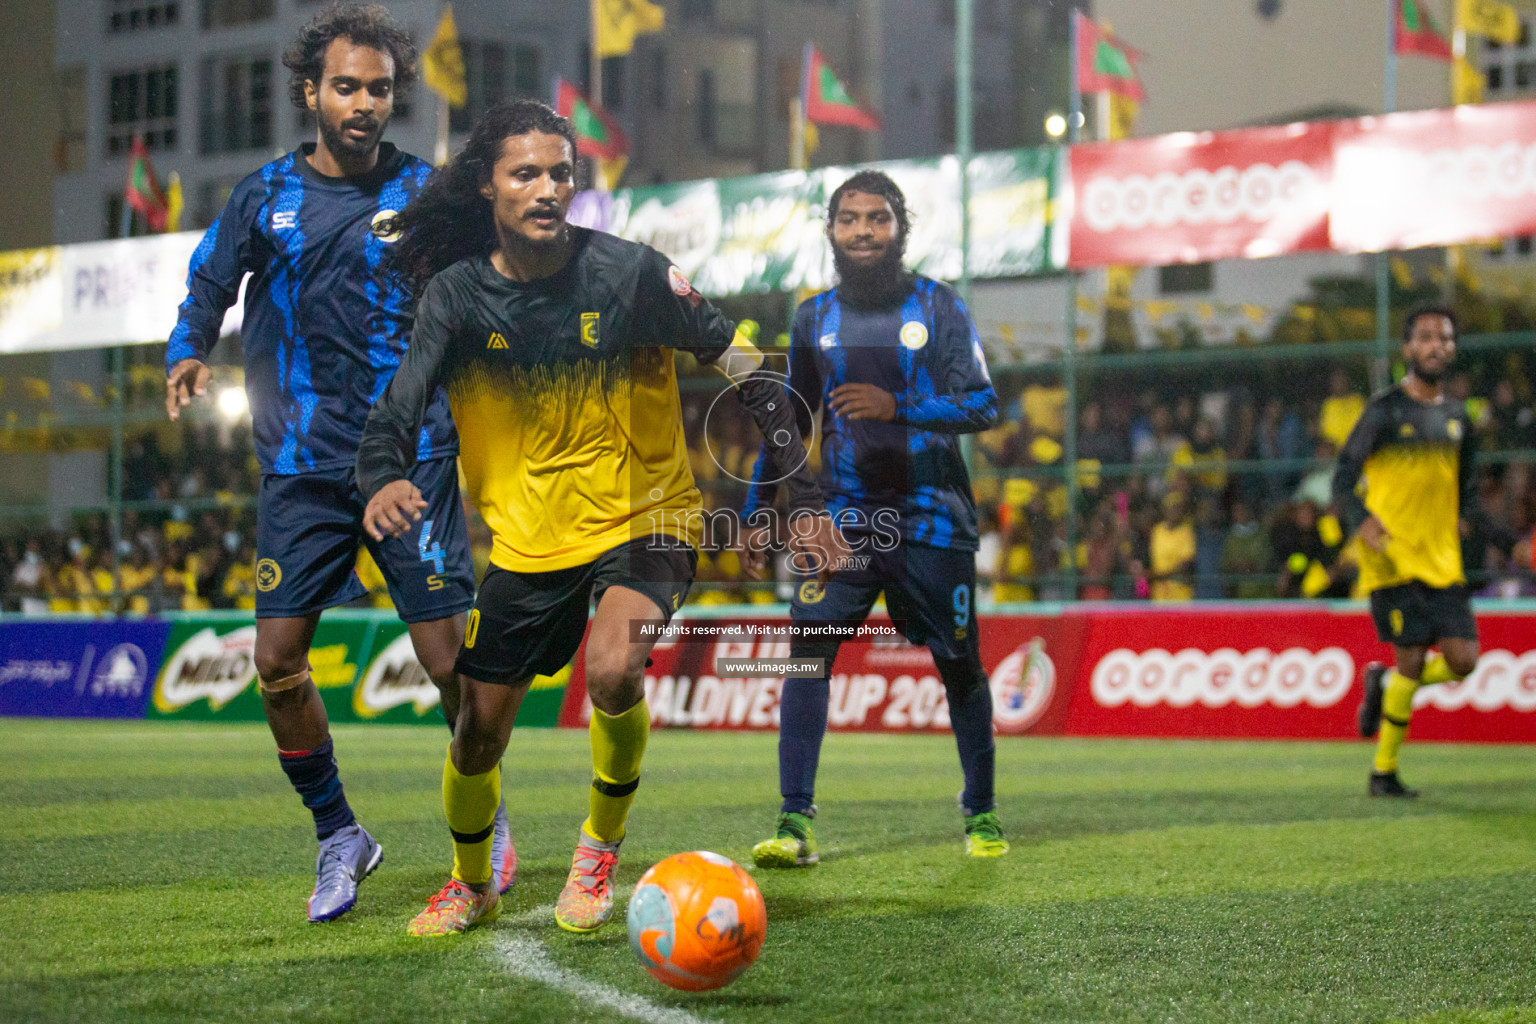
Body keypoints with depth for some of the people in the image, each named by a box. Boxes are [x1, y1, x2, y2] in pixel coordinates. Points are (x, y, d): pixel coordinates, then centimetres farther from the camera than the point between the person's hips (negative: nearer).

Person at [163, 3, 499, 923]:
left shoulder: (425, 192, 2)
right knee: (278, 658, -2)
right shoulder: (266, 197, 7)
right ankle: (339, 836, 16)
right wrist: (191, 352, 4)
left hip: (413, 458, -2)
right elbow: (210, 279, 21)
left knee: (448, 656, -6)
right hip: (302, 467, 2)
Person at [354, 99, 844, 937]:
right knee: (477, 737, 6)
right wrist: (385, 481, -40)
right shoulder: (456, 293, -8)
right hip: (527, 538, 3)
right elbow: (396, 410, -16)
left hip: (645, 519, -3)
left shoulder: (628, 273, -14)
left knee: (613, 673, -31)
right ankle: (469, 885, 38)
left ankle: (601, 844, -2)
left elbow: (745, 367, -7)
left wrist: (805, 499, -11)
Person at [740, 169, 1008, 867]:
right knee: (807, 647, -16)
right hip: (844, 517, 2)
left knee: (959, 665, 5)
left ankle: (980, 812, 24)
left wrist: (897, 406, -25)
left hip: (931, 517, -2)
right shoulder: (815, 319, 10)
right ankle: (795, 823, -16)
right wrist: (755, 513, 14)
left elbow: (983, 405, -10)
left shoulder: (938, 307, 0)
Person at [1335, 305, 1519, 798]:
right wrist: (1363, 521, -28)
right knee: (1412, 659, -8)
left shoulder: (1457, 419, 15)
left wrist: (1510, 542, 13)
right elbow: (1343, 478, -9)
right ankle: (1383, 772, 7)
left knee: (1462, 660, -7)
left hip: (1442, 561, 6)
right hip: (1393, 558, -5)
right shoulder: (1385, 410, -3)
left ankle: (1385, 683, 22)